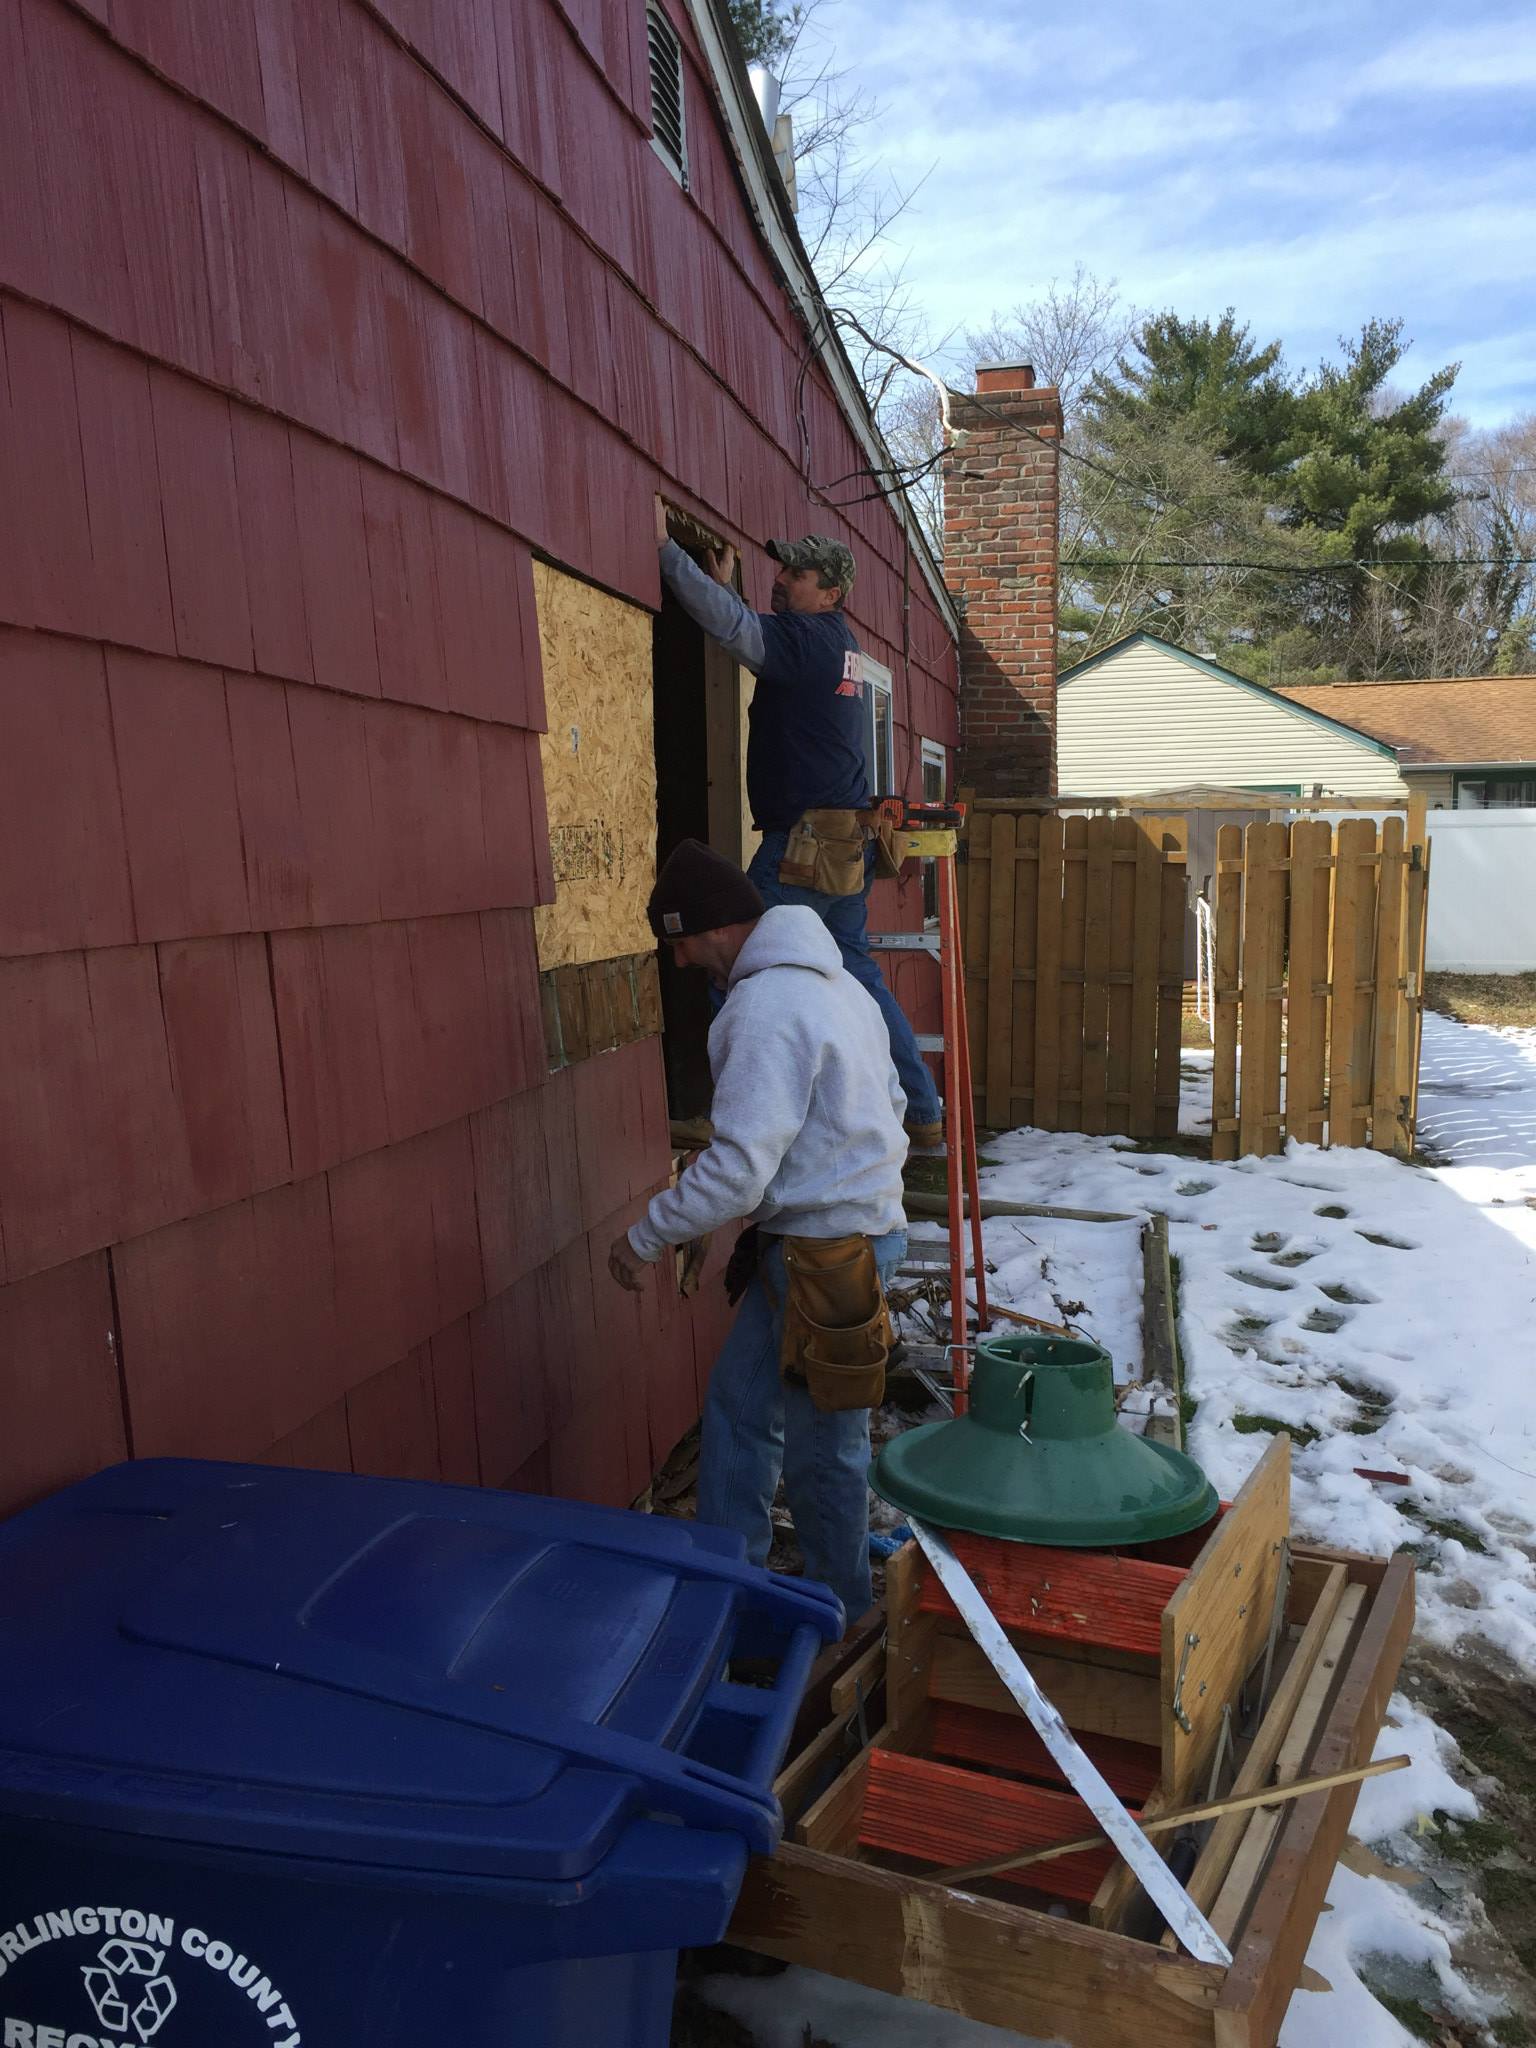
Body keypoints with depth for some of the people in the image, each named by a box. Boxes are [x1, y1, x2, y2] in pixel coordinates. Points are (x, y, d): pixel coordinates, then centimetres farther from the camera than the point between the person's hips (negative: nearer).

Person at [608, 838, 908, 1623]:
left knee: (820, 1446, 7)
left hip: (822, 1249, -10)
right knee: (738, 1400, 19)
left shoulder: (764, 1008, -22)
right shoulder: (835, 980, 10)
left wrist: (646, 1236, -13)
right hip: (862, 1216, 10)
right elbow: (890, 1101, 17)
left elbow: (738, 1169, -26)